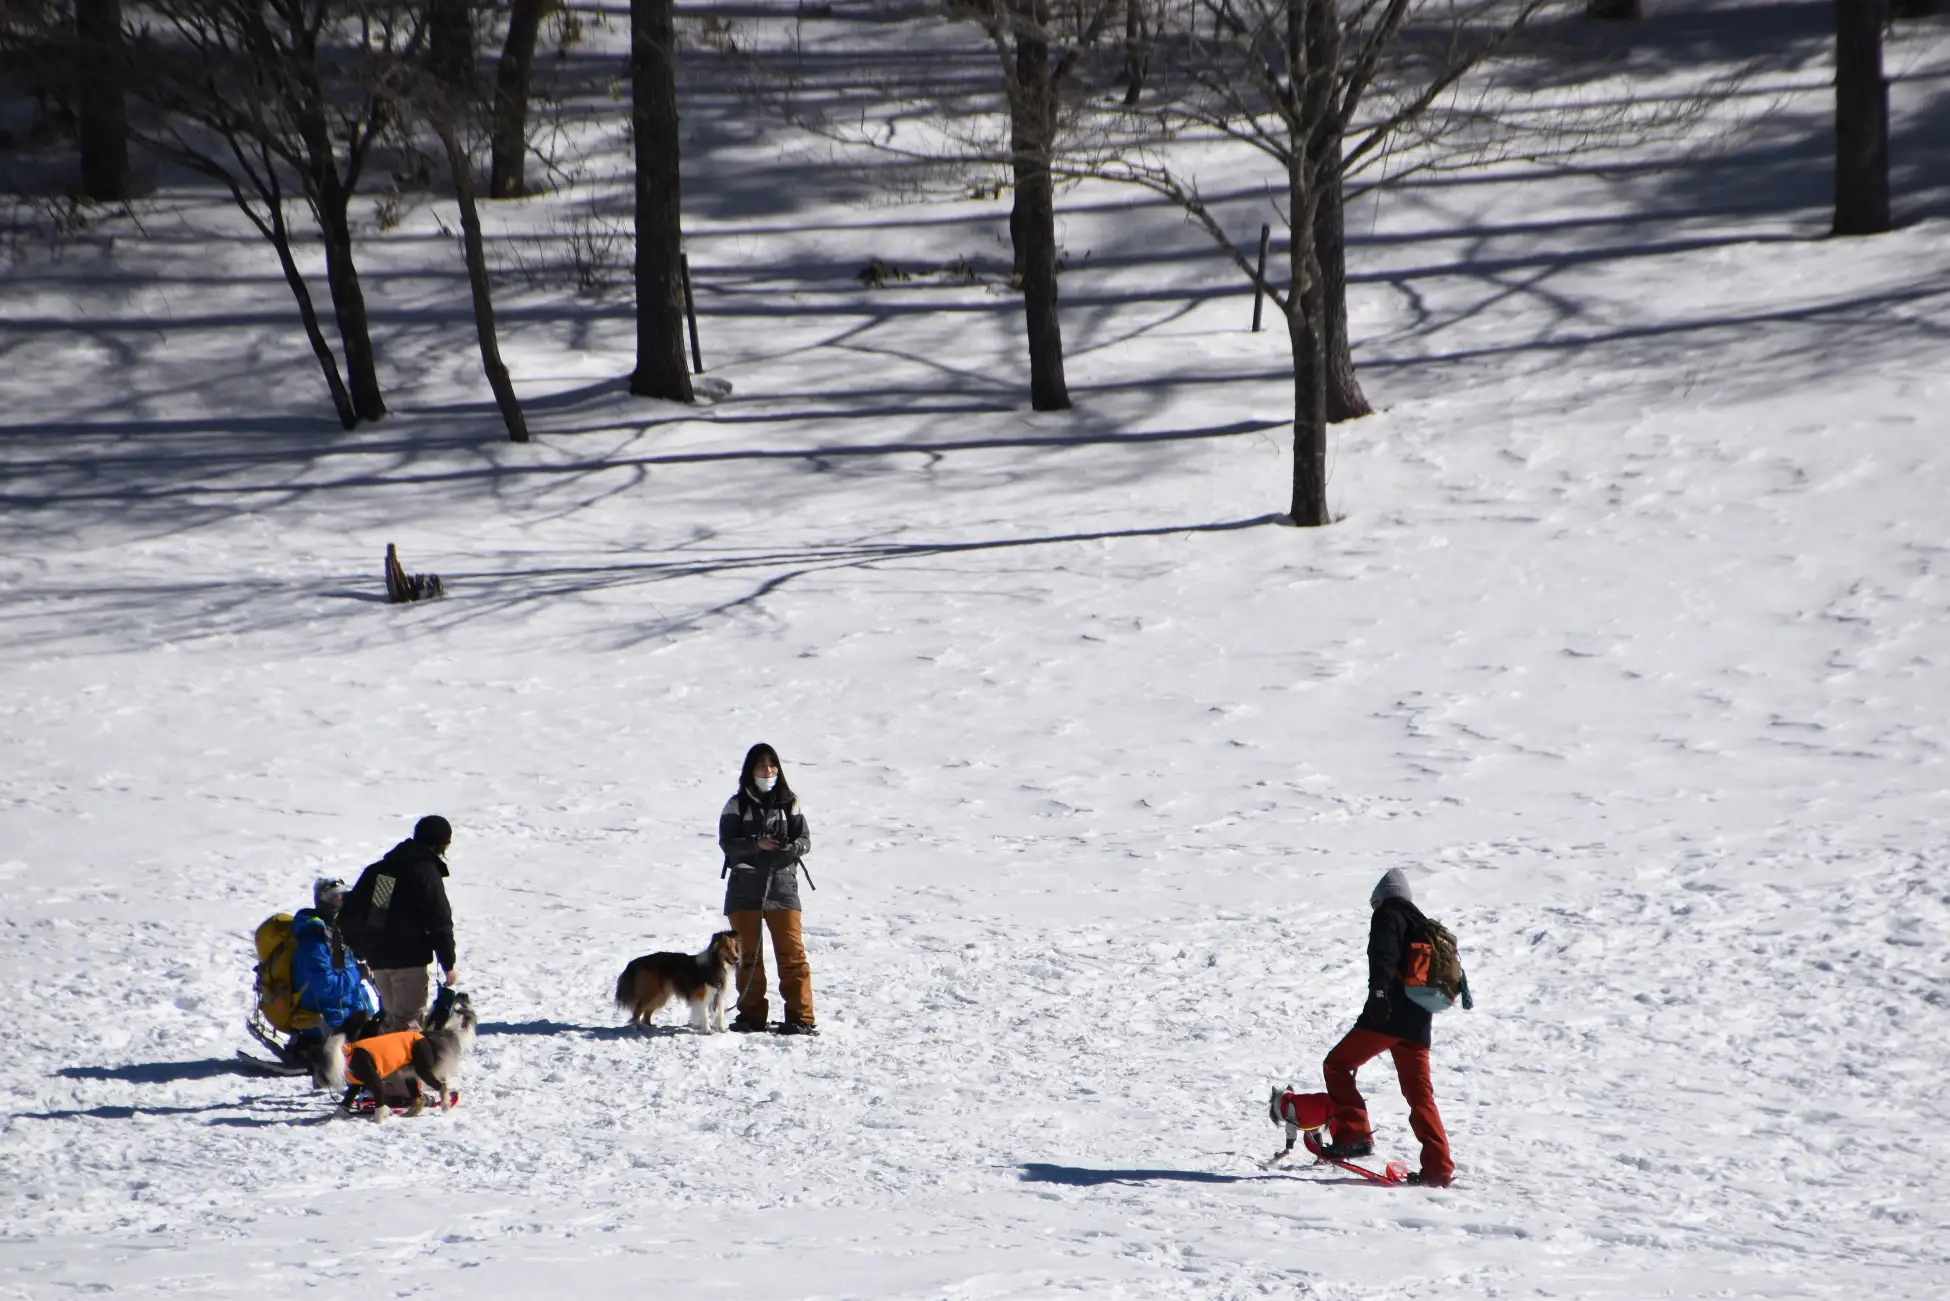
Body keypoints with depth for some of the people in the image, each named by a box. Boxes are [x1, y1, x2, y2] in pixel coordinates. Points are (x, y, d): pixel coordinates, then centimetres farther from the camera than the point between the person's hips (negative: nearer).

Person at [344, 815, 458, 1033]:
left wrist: (358, 949, 22)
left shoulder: (378, 868, 13)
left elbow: (353, 909, 17)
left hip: (377, 957, 7)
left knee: (391, 1014, 19)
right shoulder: (427, 873, -9)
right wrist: (449, 963, -5)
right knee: (409, 1019, -6)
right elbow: (440, 923, -11)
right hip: (409, 957, -7)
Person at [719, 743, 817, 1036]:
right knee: (747, 954, 6)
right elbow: (726, 842, -3)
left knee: (792, 951, -7)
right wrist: (756, 843, -19)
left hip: (782, 883, 0)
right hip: (745, 886, 0)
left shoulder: (789, 803, 8)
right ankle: (751, 1015, 15)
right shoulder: (737, 805, 5)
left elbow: (805, 840, 5)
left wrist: (790, 848, -18)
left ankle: (800, 1017, -5)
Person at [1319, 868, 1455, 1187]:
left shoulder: (1387, 915, 2)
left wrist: (1379, 991, -30)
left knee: (1337, 1065, 5)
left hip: (1387, 1016, -8)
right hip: (1417, 1024, 8)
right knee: (1419, 1093, 7)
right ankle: (1438, 1167, -4)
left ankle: (1355, 1135, -7)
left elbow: (1384, 955, -17)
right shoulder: (1423, 926, 25)